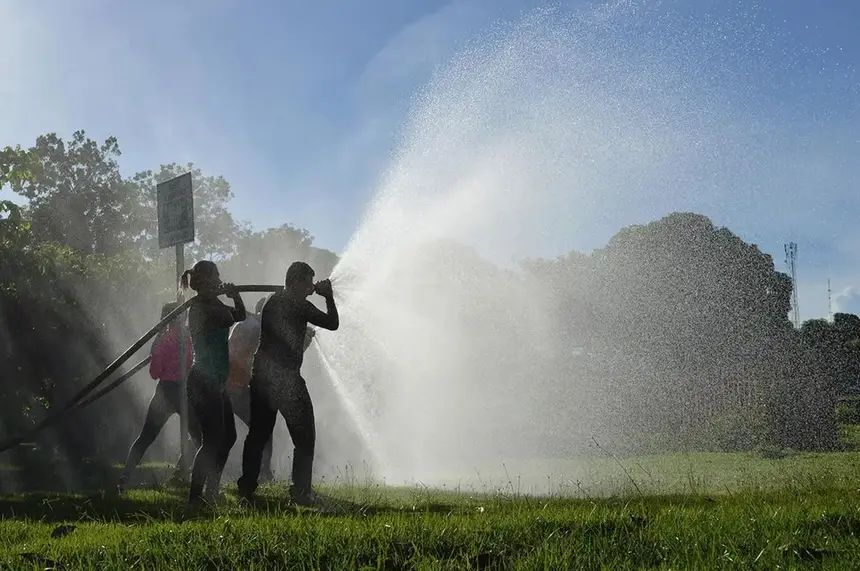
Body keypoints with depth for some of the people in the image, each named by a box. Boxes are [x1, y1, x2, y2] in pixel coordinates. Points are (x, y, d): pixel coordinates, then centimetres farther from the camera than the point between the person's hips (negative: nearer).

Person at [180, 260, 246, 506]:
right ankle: (195, 495, -10)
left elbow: (240, 317, 24)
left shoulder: (211, 305, 16)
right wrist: (230, 297, -12)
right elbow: (228, 321, -25)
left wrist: (235, 297, 7)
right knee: (213, 439, -12)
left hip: (215, 382, 11)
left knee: (227, 436, 16)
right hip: (204, 382, -11)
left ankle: (211, 490, 24)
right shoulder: (200, 306, -14)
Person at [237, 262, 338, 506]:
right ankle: (301, 492, -1)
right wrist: (328, 296, 11)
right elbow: (332, 323, -4)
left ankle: (246, 488, 14)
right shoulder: (299, 305, -9)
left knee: (257, 435, 14)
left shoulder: (272, 301, 14)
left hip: (261, 377, 7)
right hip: (287, 380, -7)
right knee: (304, 437, 3)